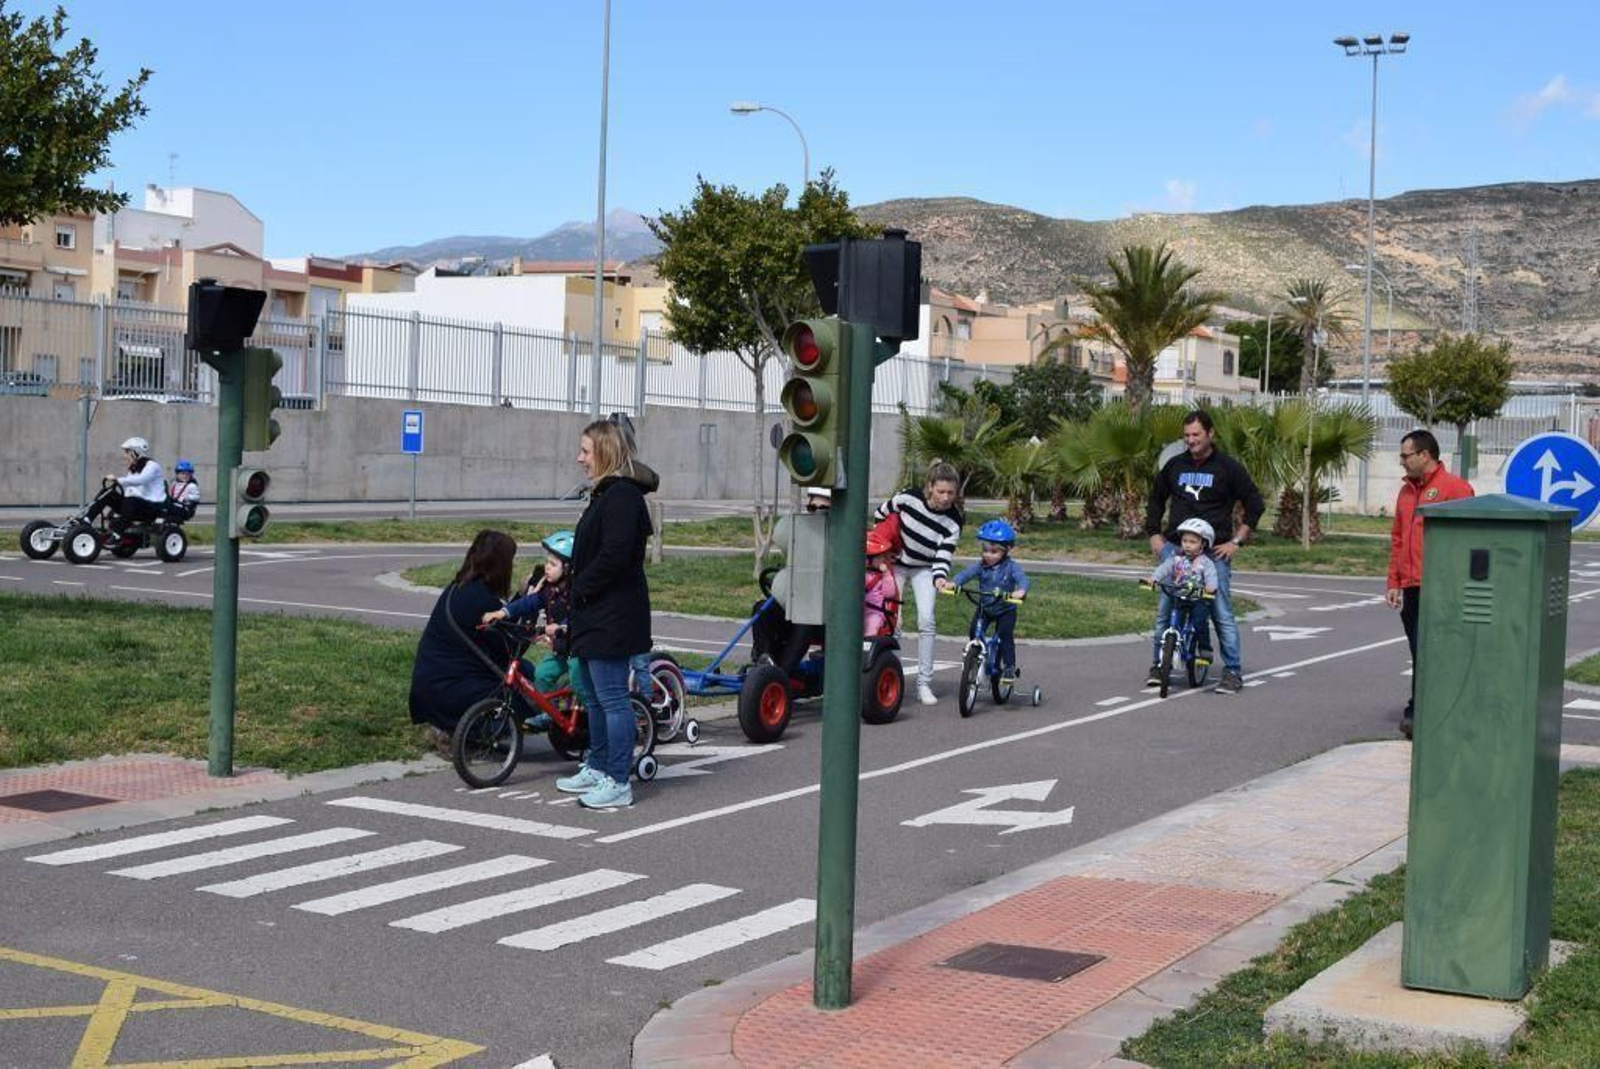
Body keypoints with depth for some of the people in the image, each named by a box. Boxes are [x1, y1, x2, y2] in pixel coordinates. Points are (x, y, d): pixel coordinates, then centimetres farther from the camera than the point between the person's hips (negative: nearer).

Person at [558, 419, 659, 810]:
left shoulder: (622, 495, -17)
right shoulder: (607, 493, 16)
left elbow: (614, 556, -25)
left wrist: (582, 587, -14)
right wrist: (580, 591, 9)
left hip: (612, 617, -11)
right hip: (596, 615, 11)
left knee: (612, 698, -7)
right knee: (595, 696, 19)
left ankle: (618, 783, -2)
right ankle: (597, 768, 31)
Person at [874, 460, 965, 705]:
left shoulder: (954, 521, -19)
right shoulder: (908, 497, -20)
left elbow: (944, 555, -22)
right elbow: (880, 514, -2)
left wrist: (940, 577, -41)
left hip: (925, 570, 0)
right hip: (896, 563, 0)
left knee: (926, 621, -14)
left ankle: (924, 683, -6)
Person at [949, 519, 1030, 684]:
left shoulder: (1011, 566, -14)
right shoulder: (980, 565, -7)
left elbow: (1022, 579, -28)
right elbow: (966, 573, -21)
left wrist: (1021, 591, -52)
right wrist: (953, 583, -42)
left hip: (1006, 609, -3)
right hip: (984, 607, 3)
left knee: (1005, 634, -17)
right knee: (975, 631, -12)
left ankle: (1009, 667, -6)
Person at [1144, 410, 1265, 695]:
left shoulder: (1228, 468, 0)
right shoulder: (1174, 465, 11)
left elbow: (1255, 504, 2)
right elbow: (1156, 500, 25)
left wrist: (1236, 541, -4)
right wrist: (1154, 534, 14)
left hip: (1214, 551, -3)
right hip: (1174, 547, 4)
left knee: (1222, 613, -6)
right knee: (1165, 611, 3)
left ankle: (1233, 672, 1)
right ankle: (1159, 665, 14)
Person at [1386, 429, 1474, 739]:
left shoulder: (1454, 487, -6)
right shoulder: (1406, 490, 17)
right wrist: (1393, 582, 16)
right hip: (1411, 588, 7)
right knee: (1420, 653, 10)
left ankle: (1418, 713, -8)